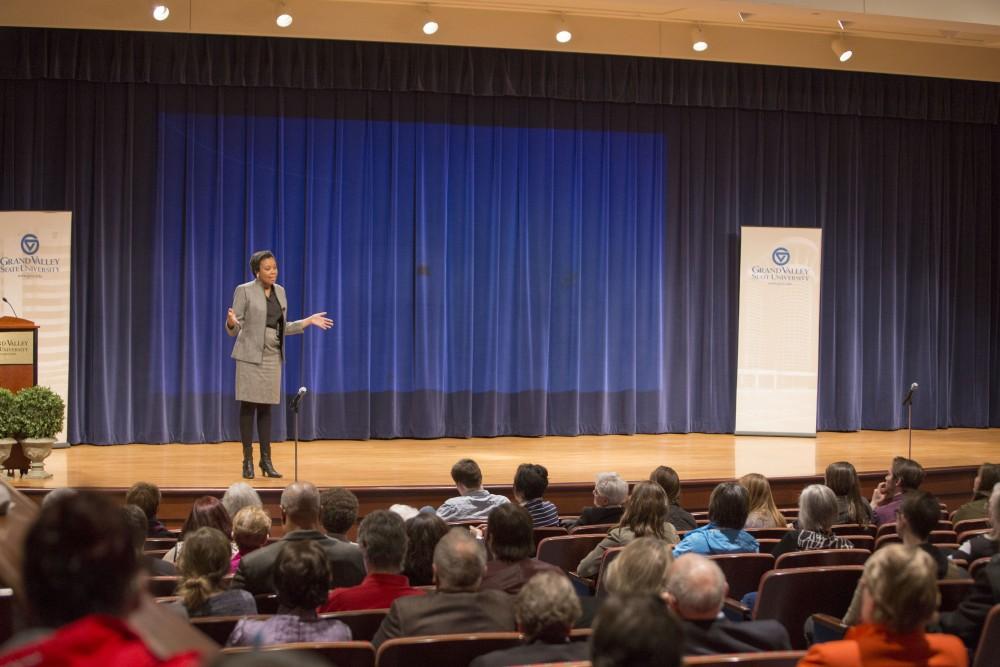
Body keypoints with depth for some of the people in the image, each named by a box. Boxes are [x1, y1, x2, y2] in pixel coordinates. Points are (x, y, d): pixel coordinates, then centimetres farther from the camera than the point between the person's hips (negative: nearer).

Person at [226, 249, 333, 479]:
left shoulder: (280, 291, 10)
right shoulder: (244, 291, -7)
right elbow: (233, 330, -7)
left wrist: (309, 321, 11)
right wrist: (231, 322, -30)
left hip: (273, 356, 5)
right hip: (251, 355, -5)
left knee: (266, 407, 7)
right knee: (248, 405, -3)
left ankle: (266, 460, 10)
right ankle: (248, 460, 2)